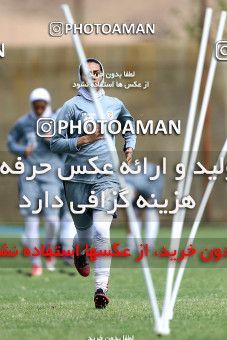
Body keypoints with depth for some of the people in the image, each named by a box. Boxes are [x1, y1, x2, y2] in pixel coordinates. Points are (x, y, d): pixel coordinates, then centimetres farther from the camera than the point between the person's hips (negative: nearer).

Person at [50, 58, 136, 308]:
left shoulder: (115, 105, 11)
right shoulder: (72, 106, 0)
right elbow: (55, 144, -1)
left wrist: (130, 146, 14)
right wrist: (84, 140, -12)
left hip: (106, 177, 1)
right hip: (77, 178, -1)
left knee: (101, 231, -16)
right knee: (85, 232, 10)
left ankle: (101, 287, -18)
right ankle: (80, 254, 48)